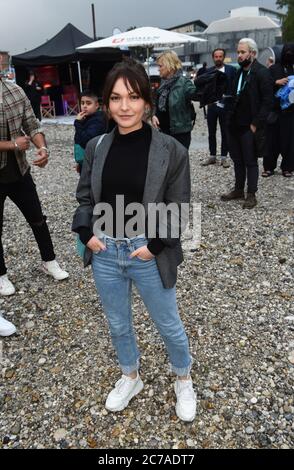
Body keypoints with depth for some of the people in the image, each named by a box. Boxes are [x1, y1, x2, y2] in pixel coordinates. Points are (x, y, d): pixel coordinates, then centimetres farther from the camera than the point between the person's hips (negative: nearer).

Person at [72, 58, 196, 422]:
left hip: (148, 254, -3)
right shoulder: (96, 147, -1)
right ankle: (130, 377, 49)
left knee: (168, 325, 16)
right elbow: (84, 197, 8)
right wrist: (86, 233, -5)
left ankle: (184, 380, 45)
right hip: (105, 253, 4)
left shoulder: (170, 150, -11)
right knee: (118, 324, 21)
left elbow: (178, 209, -7)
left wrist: (154, 245, -16)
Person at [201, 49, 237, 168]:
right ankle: (212, 156, 20)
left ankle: (224, 157, 13)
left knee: (225, 132, 4)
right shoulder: (209, 71, 7)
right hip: (212, 105, 3)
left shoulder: (231, 70, 0)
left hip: (225, 105, -2)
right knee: (211, 132, 9)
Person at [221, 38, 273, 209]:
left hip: (250, 126, -7)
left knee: (251, 162, 2)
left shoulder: (262, 72, -10)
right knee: (237, 160, 14)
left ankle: (251, 195, 12)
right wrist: (230, 118, 9)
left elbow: (267, 101, -14)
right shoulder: (239, 72, 12)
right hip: (235, 125, 7)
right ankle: (238, 190, 27)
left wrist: (256, 124, -17)